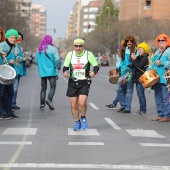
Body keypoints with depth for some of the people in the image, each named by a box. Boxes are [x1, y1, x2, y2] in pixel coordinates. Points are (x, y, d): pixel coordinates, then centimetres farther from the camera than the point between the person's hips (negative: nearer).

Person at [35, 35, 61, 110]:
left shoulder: (39, 50, 6)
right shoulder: (53, 49, -9)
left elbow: (36, 61, 10)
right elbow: (57, 60, -14)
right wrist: (58, 67, 5)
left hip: (42, 72, 4)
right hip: (51, 71, -4)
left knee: (43, 87, 12)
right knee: (52, 86, 2)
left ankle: (42, 104, 10)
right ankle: (49, 99, -20)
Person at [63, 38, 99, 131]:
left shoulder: (89, 54, -3)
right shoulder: (70, 54, 4)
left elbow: (96, 66, 1)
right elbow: (65, 66, 9)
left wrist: (94, 72, -21)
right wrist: (65, 72, -14)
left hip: (84, 82, -3)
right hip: (72, 82, 3)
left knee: (82, 103, -18)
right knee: (73, 105, 2)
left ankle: (83, 118, 11)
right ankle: (77, 122, 23)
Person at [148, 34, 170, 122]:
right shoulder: (157, 52, 21)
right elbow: (153, 63, 29)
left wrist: (161, 63, -20)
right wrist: (149, 70, 14)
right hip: (157, 78, 9)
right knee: (158, 98, 11)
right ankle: (160, 115, 18)